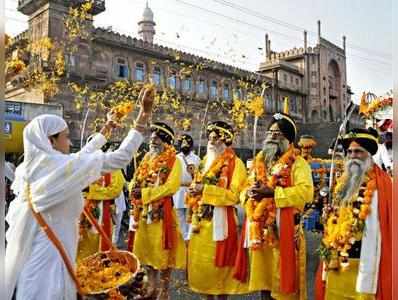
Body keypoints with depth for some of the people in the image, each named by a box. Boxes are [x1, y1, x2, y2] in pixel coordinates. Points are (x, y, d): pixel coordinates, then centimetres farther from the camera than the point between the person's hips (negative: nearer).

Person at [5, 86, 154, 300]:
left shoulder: (29, 167, 4)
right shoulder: (61, 166, -18)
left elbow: (80, 158, 18)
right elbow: (122, 157, -14)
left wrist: (104, 131, 30)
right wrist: (144, 114, -7)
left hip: (28, 256, 8)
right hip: (49, 257, -8)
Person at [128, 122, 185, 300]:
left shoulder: (173, 161, -6)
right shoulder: (146, 159, 15)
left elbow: (170, 187, -17)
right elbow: (134, 181, 16)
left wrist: (144, 193, -18)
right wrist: (134, 189, -8)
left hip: (162, 211, -7)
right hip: (144, 211, 7)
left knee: (162, 250, 0)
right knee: (146, 249, 12)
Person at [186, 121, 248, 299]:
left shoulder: (234, 163, -6)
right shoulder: (205, 161, 16)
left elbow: (234, 195, -15)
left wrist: (205, 189, -19)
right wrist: (193, 191, 1)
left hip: (219, 220, -7)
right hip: (201, 219, 7)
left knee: (218, 263, 1)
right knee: (200, 262, 10)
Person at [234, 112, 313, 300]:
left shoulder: (297, 163, -3)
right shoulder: (259, 160, 16)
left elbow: (305, 192, -18)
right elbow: (245, 189, 18)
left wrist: (273, 192, -21)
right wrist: (249, 192, -6)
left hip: (283, 228, -5)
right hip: (258, 229, 6)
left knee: (282, 276, 1)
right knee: (262, 277, 14)